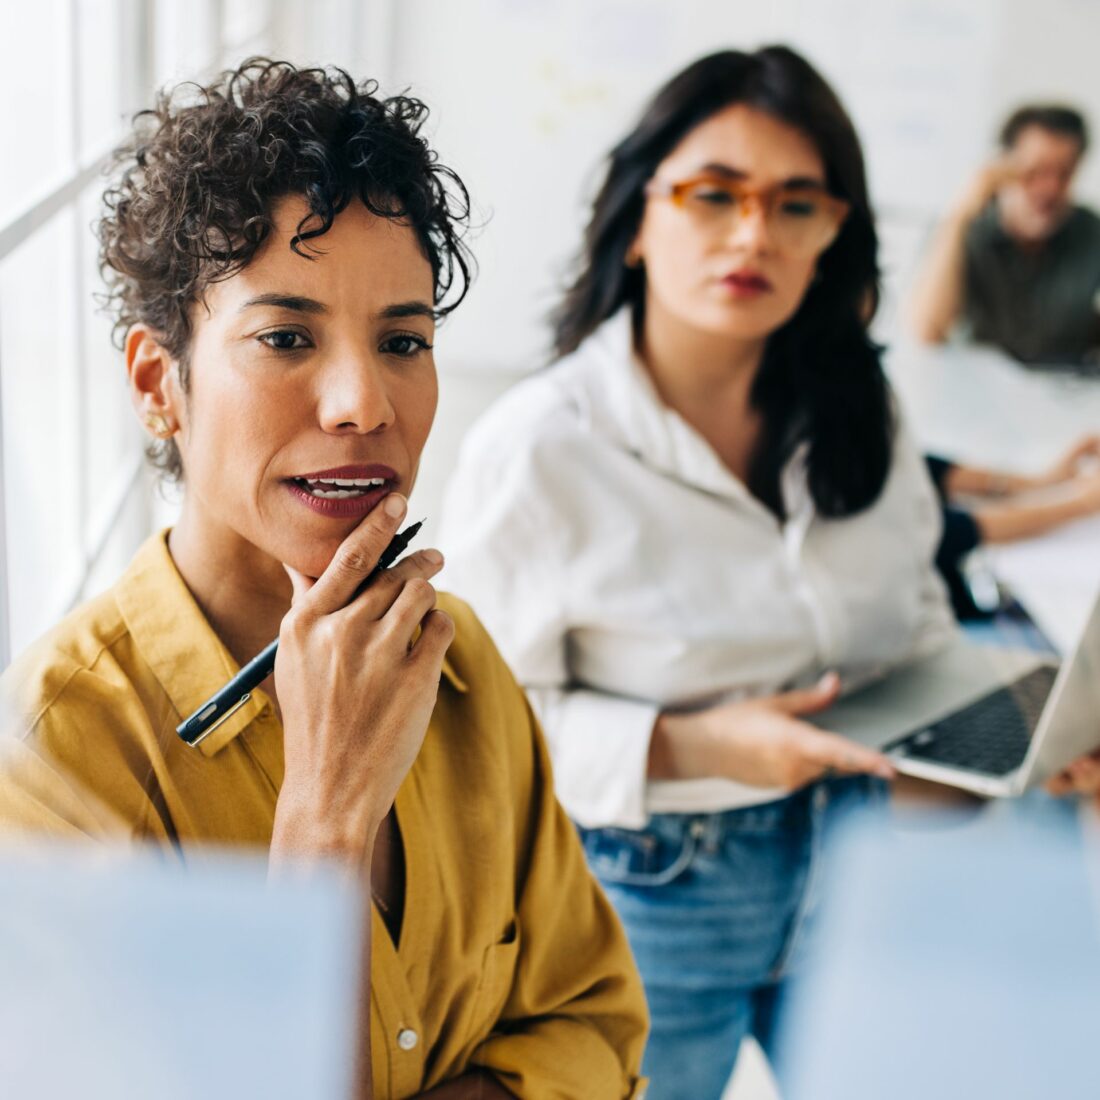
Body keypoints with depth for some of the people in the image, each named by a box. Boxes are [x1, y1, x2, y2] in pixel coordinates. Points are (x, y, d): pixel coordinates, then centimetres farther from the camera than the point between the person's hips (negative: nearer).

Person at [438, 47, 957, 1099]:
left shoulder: (858, 415, -2)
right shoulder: (533, 451, -19)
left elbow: (916, 617, 10)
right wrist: (685, 750, -27)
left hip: (860, 859, 5)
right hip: (652, 891, -4)